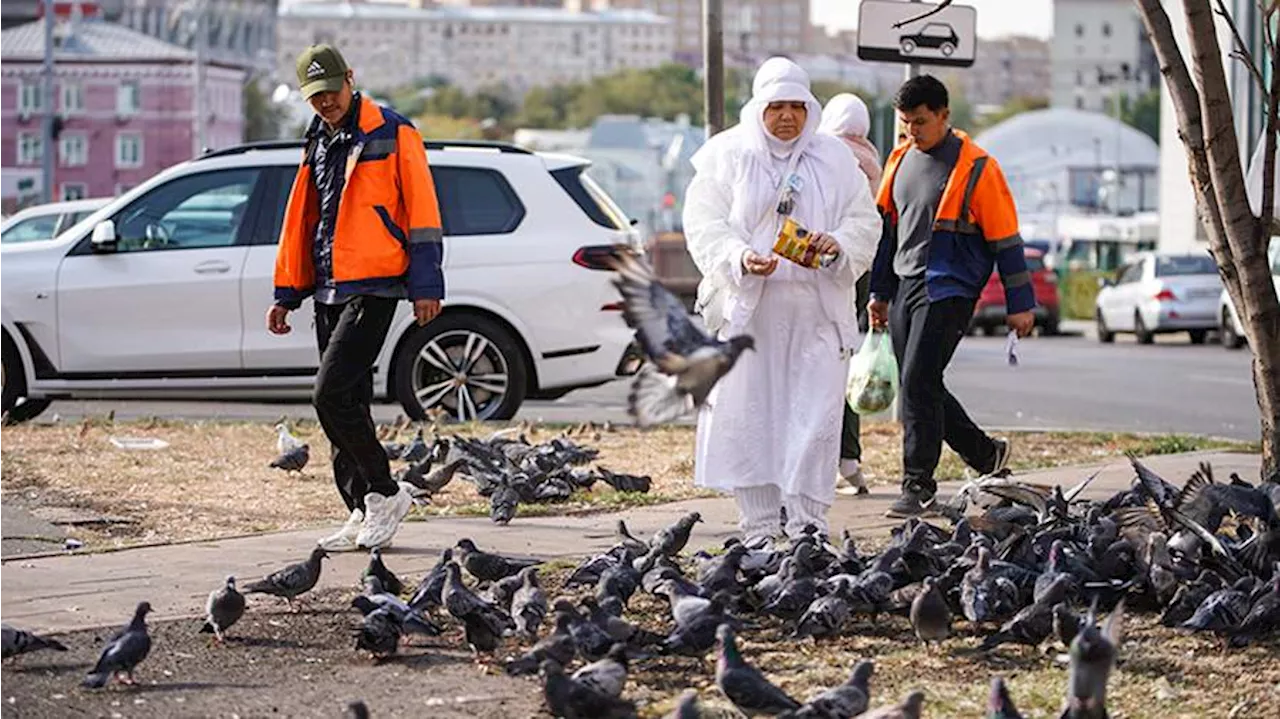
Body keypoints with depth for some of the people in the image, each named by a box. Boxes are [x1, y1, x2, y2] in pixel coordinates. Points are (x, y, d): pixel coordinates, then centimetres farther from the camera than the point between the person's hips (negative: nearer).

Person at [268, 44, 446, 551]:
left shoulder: (393, 135, -5)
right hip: (329, 290, 8)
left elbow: (422, 211, -7)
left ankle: (386, 492, -3)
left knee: (331, 394, -16)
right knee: (346, 404, 8)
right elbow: (299, 221, 22)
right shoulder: (318, 143, 17)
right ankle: (364, 515, 14)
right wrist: (286, 294, 20)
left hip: (374, 288, -8)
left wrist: (427, 286, -11)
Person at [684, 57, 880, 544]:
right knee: (747, 419, -1)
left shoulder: (835, 159, 11)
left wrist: (838, 244, -12)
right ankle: (758, 531, 7)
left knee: (816, 416, -6)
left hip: (816, 308, 1)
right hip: (746, 308, -1)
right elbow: (703, 226, 0)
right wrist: (740, 259, -18)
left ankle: (808, 527, -3)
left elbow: (865, 222, 10)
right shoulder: (726, 156, 5)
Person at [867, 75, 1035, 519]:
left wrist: (1020, 304, -4)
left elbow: (1005, 238, -5)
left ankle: (917, 486, -7)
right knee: (919, 387, 10)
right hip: (905, 287, 7)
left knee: (917, 383, -14)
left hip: (947, 290, -7)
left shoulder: (976, 168, -8)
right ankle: (986, 454, 28)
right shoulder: (900, 160, 12)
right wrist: (879, 291, 21)